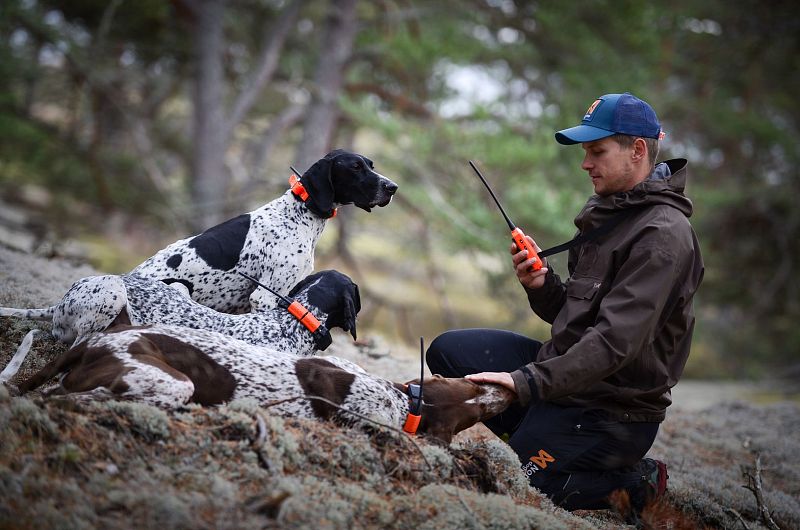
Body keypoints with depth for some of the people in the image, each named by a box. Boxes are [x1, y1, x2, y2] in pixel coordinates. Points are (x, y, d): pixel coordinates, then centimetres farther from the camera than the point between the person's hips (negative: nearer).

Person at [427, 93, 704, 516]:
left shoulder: (663, 235, -20)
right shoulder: (609, 214, 11)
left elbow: (616, 340, -28)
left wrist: (527, 381, -30)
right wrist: (540, 285, -7)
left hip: (612, 411, -9)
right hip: (565, 369, 9)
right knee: (447, 351, 2)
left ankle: (636, 483, 2)